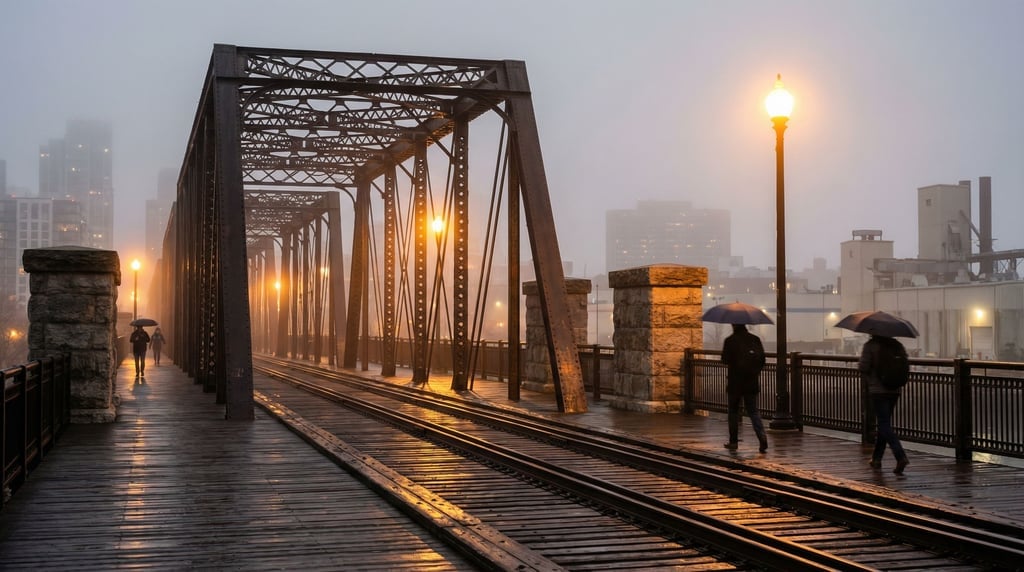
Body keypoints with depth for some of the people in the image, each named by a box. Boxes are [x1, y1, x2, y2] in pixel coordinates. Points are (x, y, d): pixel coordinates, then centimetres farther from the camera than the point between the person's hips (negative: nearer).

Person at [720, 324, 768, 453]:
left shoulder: (730, 341, -9)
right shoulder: (755, 339, 2)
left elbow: (725, 359, -7)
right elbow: (762, 359, 3)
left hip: (735, 383, -3)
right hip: (752, 383, 3)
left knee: (733, 411, 12)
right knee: (753, 411, 6)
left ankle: (733, 441, 15)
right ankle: (762, 436, -15)